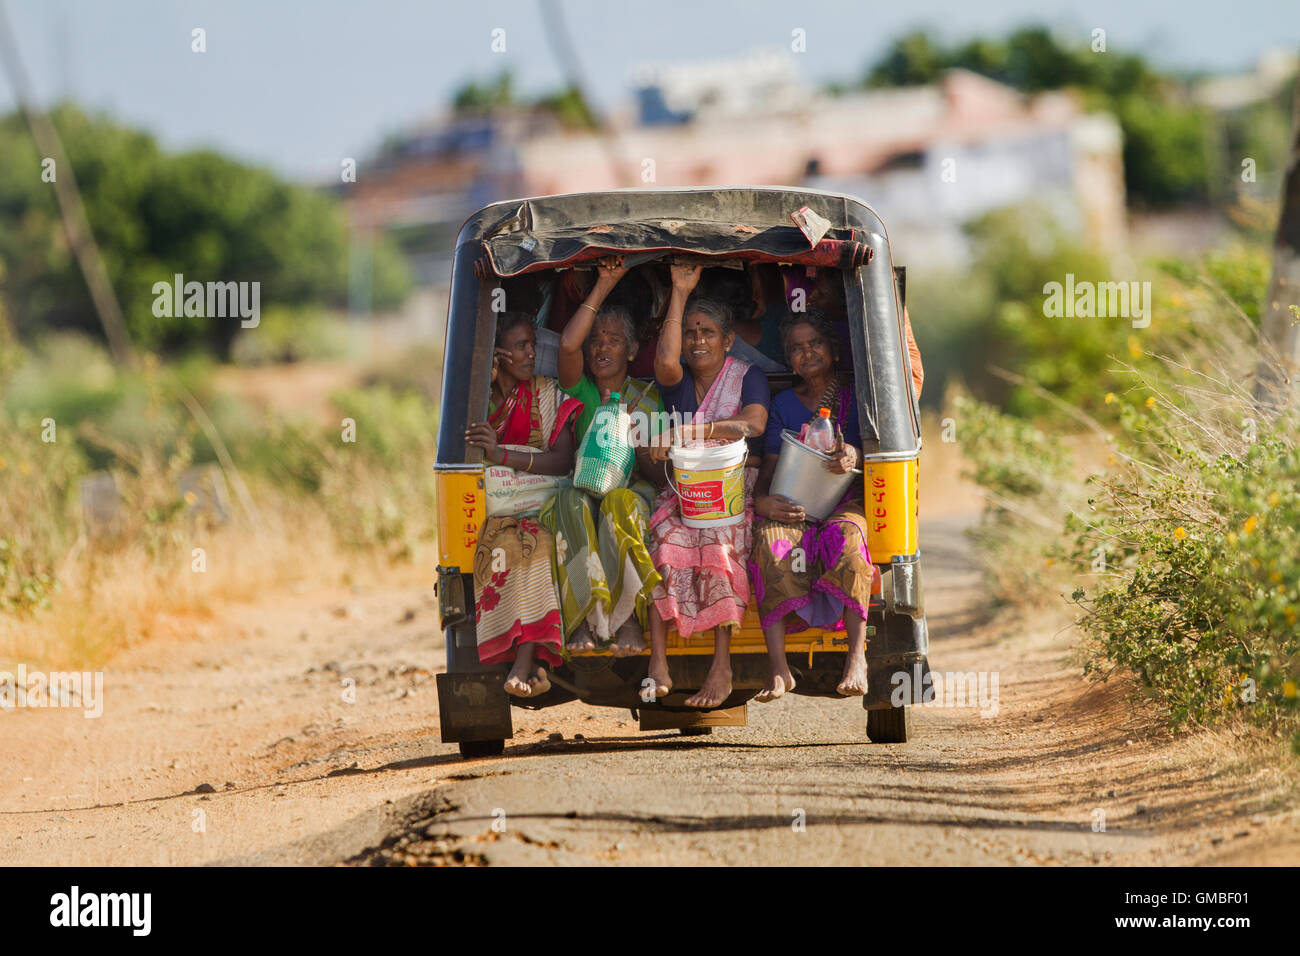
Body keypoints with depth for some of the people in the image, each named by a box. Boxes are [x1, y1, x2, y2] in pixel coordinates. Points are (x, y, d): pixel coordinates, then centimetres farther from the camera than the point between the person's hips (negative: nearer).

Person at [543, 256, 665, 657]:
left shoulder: (648, 398, 15)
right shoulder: (580, 392, 14)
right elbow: (568, 345, -8)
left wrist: (641, 450, -14)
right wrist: (603, 287, -5)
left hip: (634, 492, -1)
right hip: (585, 488, 1)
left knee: (621, 503, -38)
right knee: (569, 502, -36)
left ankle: (628, 618, -36)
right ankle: (584, 619, -39)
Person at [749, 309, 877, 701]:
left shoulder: (857, 394, 10)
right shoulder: (784, 404, 18)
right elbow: (769, 467, 10)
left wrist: (855, 456, -25)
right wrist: (761, 500, -14)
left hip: (849, 499, -2)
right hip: (796, 504, 2)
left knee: (846, 534, -40)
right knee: (769, 538, -33)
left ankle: (857, 656, -45)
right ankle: (777, 668, -42)